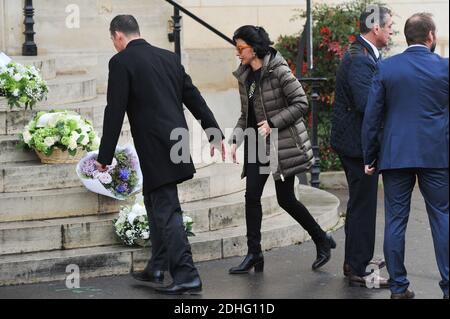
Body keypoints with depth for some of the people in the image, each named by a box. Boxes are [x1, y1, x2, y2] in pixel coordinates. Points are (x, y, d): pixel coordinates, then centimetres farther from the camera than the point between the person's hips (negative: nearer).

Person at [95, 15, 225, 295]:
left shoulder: (121, 61, -7)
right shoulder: (169, 57, 13)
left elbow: (115, 112, -10)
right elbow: (194, 97, 14)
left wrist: (105, 156, -5)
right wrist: (215, 133, 19)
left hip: (155, 149, -7)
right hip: (176, 142, 7)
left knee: (167, 211, -5)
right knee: (156, 201, 21)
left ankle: (186, 275, -8)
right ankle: (157, 267, 28)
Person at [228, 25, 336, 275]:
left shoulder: (278, 70, -14)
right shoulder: (244, 76, 9)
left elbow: (301, 103, -15)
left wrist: (273, 123, -19)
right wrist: (235, 139, 4)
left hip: (283, 142, -7)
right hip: (257, 143, 7)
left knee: (285, 199, -1)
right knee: (252, 196, -2)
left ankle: (322, 240, 19)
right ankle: (254, 255, 4)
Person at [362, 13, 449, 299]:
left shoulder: (386, 68, 1)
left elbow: (372, 116, 1)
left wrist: (369, 157, 8)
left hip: (396, 155, 1)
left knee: (396, 221, 6)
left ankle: (399, 288, 8)